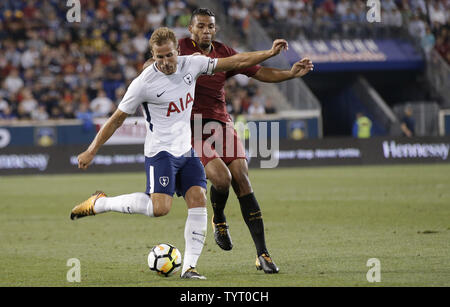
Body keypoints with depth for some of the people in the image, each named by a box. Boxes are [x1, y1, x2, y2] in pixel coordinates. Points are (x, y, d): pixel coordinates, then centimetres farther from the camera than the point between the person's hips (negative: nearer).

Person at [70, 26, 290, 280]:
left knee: (199, 201, -8)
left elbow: (236, 62, 7)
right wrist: (91, 151, -5)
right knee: (160, 207, -21)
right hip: (161, 152, -6)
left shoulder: (191, 65, -1)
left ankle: (189, 266, -5)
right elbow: (117, 119, -7)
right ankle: (99, 203, -5)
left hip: (186, 150, 6)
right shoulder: (144, 83, -15)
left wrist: (270, 53, 4)